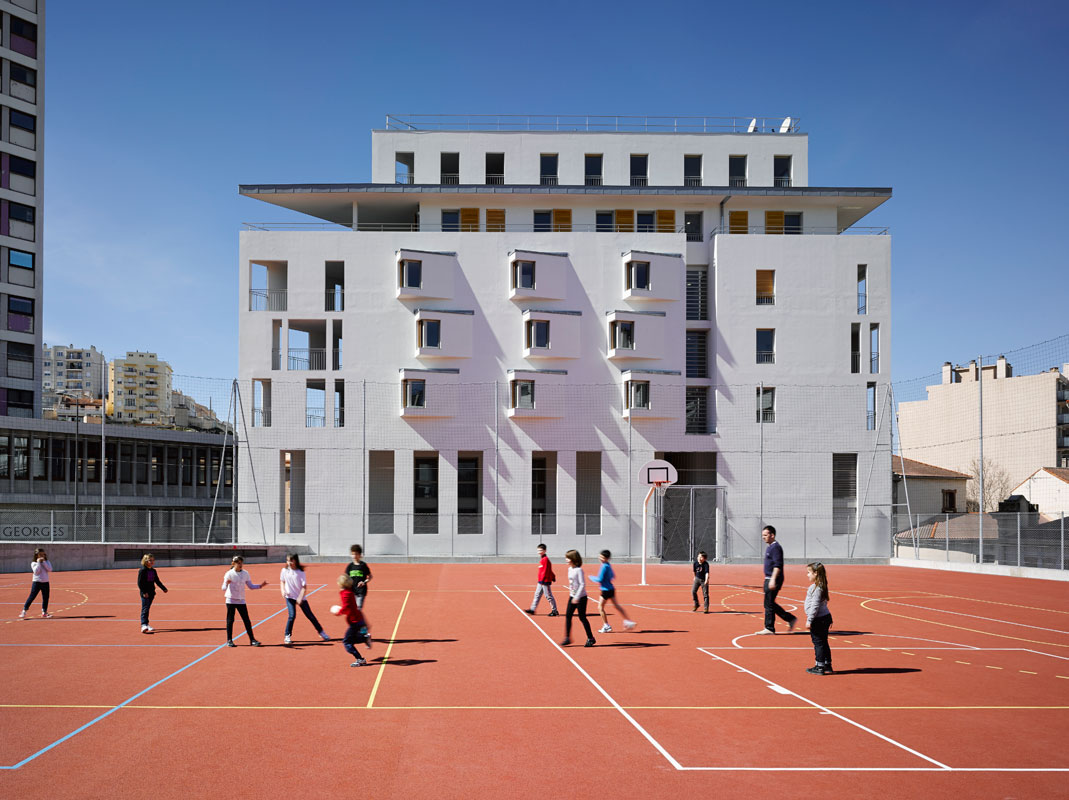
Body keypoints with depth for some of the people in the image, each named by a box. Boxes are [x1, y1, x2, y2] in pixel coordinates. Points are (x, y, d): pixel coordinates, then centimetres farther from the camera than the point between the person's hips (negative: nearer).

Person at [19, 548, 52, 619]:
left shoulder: (47, 562, 8)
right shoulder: (33, 563, -1)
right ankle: (24, 611, 1)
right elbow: (36, 572, -16)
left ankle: (44, 612, 18)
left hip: (45, 582, 4)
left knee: (45, 597, 6)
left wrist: (43, 562, -12)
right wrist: (39, 562, -16)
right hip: (36, 582, -3)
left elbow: (49, 569, -9)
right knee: (32, 597, -6)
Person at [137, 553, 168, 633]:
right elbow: (139, 582, -12)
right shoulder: (142, 570, -9)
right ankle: (143, 625, -18)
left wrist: (163, 588, 14)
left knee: (147, 608, 12)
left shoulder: (153, 571, 12)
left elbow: (157, 581, 20)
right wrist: (144, 592, -19)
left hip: (151, 592, 6)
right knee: (145, 608, -12)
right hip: (145, 593, -6)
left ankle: (146, 624, 16)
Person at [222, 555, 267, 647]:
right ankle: (229, 640, 13)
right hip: (231, 600, -3)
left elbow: (250, 586, 12)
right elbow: (223, 588, -12)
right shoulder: (229, 574, -8)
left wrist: (260, 586, -2)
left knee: (247, 620, 1)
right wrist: (226, 584, -34)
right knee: (230, 620, 2)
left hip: (241, 600, 3)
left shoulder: (245, 574, 3)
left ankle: (252, 639, 5)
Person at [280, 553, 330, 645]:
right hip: (289, 597, 1)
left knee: (310, 615, 3)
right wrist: (282, 591, -4)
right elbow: (282, 581, 13)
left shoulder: (300, 572, -13)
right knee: (292, 616, -15)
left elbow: (304, 587, -13)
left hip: (300, 597, -1)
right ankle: (287, 636, 0)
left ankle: (321, 632, 17)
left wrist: (300, 598, -21)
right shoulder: (284, 570, -4)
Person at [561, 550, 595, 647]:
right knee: (568, 616, 2)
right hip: (572, 597, 8)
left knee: (582, 618, 0)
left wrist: (577, 597, -25)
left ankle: (591, 638, 13)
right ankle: (567, 638, 8)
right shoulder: (570, 569, 8)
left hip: (581, 597, -8)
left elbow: (582, 584, -21)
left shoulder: (579, 570, -17)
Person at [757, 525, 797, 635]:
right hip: (768, 579, 10)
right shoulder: (769, 547, 17)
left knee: (769, 604, -5)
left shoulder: (775, 547, -15)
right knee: (770, 603, 14)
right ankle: (791, 619, 21)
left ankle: (769, 628, 3)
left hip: (773, 580, -10)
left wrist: (773, 580, -28)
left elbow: (777, 565, -22)